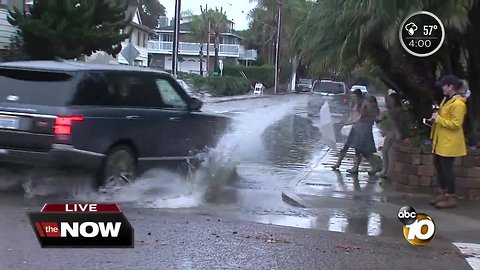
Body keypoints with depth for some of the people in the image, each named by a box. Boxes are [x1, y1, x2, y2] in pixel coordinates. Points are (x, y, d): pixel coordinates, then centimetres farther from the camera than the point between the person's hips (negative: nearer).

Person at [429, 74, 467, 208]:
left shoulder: (458, 103, -20)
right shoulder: (446, 99, 11)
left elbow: (456, 124, -24)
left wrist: (438, 119, -20)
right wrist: (435, 118, 6)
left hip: (449, 142, -10)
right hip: (441, 140, 10)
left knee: (447, 168, -3)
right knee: (438, 166, 17)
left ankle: (451, 198, 7)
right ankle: (442, 192, 29)